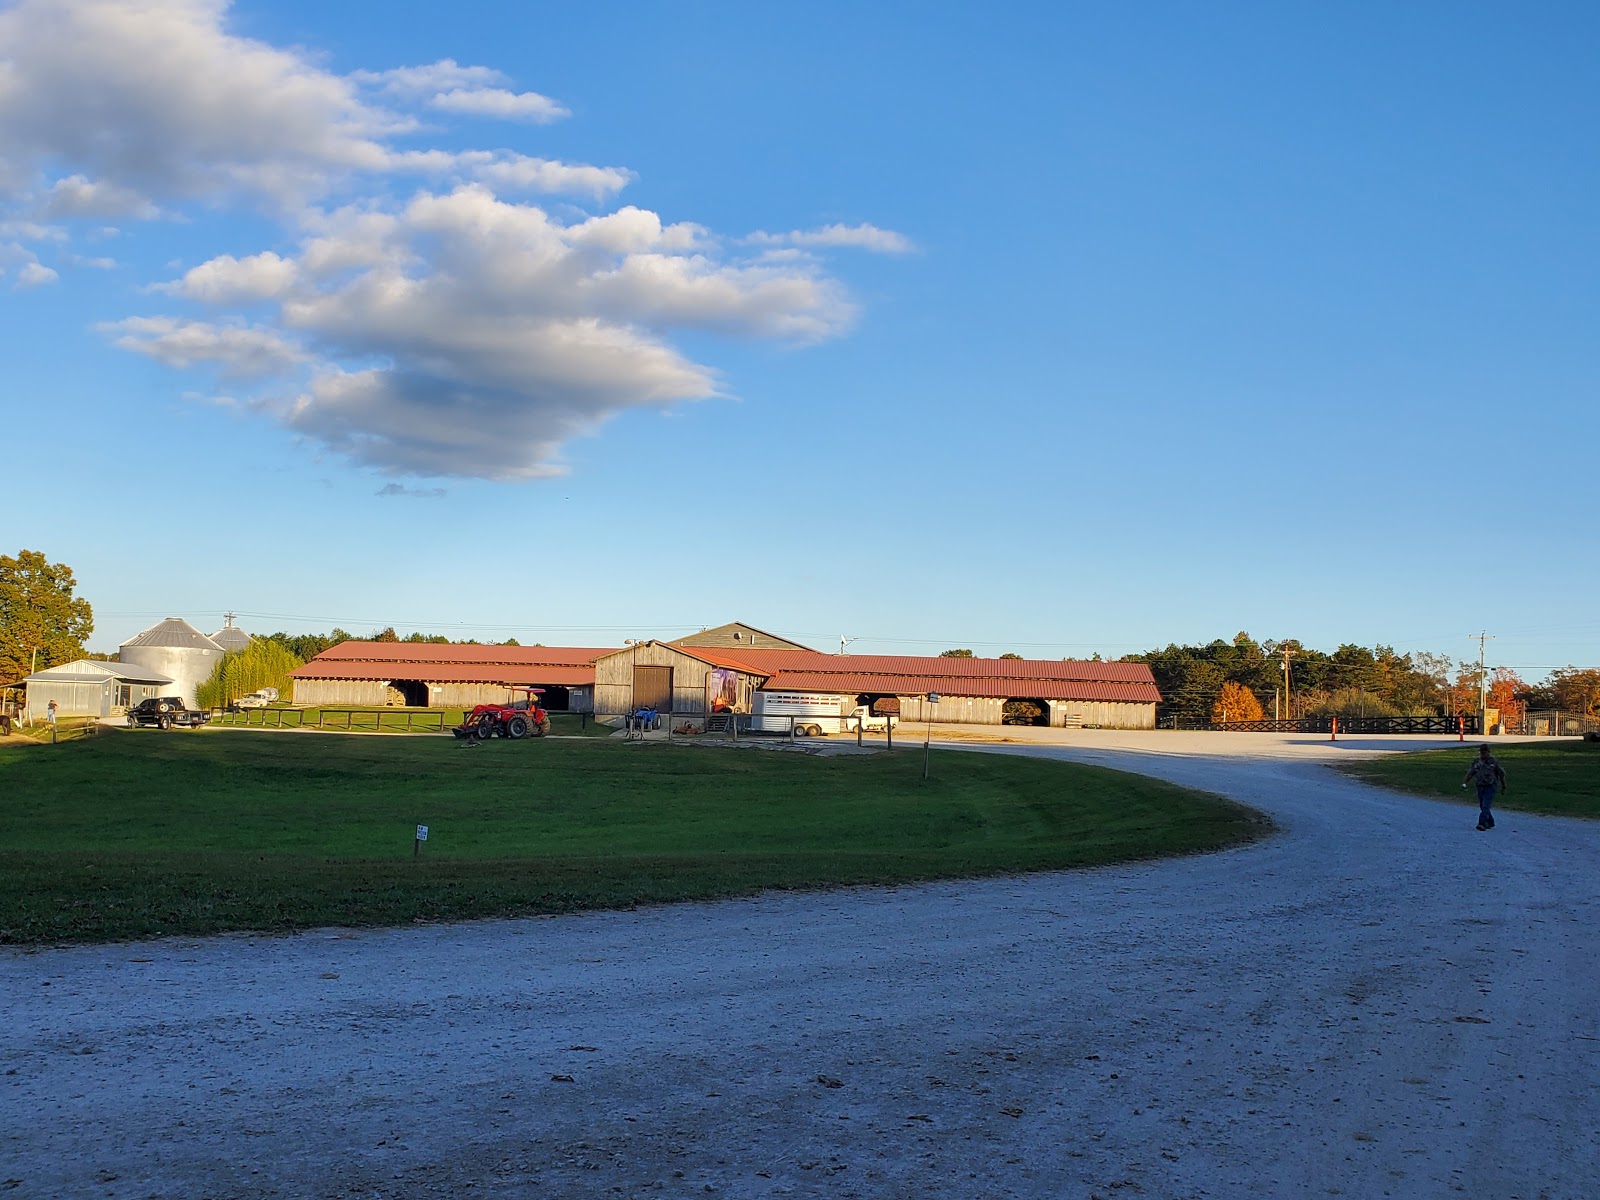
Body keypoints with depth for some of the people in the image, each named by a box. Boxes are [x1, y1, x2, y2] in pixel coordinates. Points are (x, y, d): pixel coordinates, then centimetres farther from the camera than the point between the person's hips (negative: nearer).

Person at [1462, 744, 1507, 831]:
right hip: (1480, 787, 6)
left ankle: (1482, 823, -24)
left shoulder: (1493, 761, -5)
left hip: (1490, 787, -6)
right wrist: (1464, 782, -8)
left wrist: (1503, 786, 8)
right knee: (1482, 806, 12)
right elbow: (1470, 772, 5)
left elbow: (1501, 774, 3)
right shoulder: (1476, 761, 7)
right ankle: (1490, 823, 28)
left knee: (1485, 806, -16)